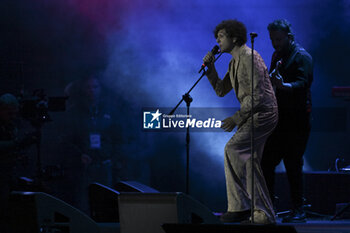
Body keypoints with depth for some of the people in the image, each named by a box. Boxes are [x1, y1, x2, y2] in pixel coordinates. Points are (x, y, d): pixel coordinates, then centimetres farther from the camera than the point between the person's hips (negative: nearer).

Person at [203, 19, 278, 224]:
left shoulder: (249, 58, -15)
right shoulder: (235, 62, 17)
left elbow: (257, 95, -21)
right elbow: (221, 90, 22)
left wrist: (236, 118, -19)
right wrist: (210, 69, 8)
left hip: (263, 113, -10)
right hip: (252, 114, 11)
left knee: (234, 149, -20)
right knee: (249, 162, 8)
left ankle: (239, 206, -17)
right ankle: (262, 213, 11)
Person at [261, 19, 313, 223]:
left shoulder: (302, 57, -9)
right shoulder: (277, 56, 17)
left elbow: (302, 83, -25)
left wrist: (284, 86, -42)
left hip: (296, 120, -8)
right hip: (278, 120, 8)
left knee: (293, 164, -9)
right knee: (265, 161, 7)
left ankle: (299, 211, -5)